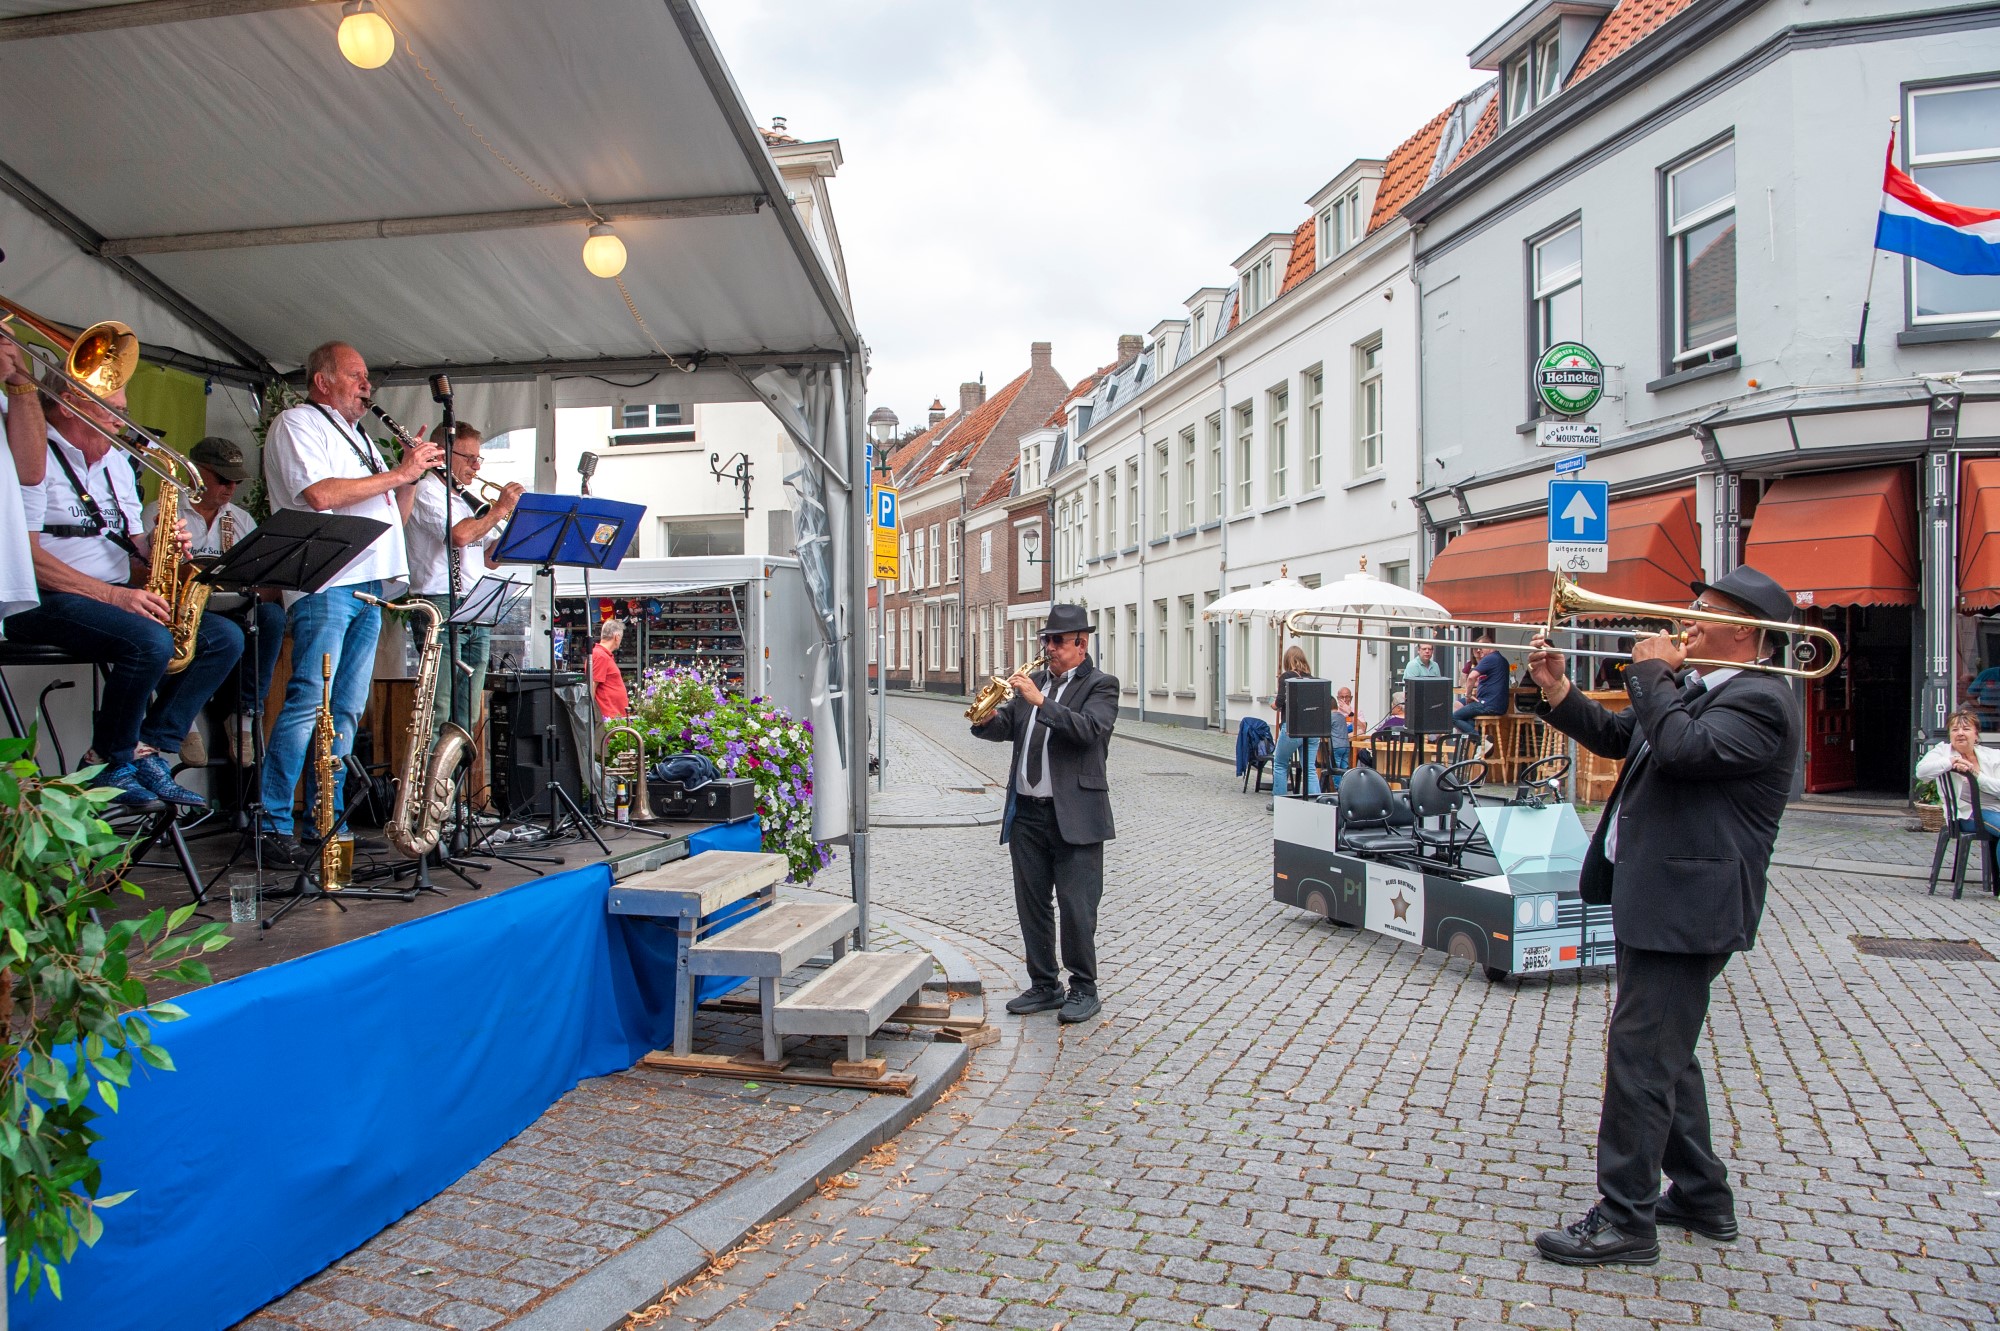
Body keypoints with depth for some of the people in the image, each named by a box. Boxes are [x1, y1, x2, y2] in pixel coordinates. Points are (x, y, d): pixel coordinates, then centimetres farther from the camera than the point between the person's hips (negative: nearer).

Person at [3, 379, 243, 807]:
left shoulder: (116, 461, 20)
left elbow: (133, 540, 20)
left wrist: (162, 546, -4)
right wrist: (114, 595, -25)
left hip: (120, 599, 9)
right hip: (44, 601, -8)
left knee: (225, 638, -7)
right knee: (151, 642, -33)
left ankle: (151, 751, -9)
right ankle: (111, 766, -12)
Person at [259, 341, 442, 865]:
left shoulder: (358, 436, 27)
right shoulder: (297, 423, 1)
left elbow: (393, 514, 25)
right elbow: (320, 494, -16)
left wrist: (414, 473, 8)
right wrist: (398, 473, -9)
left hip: (369, 586, 9)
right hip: (326, 583, -8)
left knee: (347, 709, 6)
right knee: (308, 704, -13)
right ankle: (272, 825, -9)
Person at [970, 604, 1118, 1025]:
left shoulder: (1100, 685, -3)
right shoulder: (1034, 681, 15)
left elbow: (1089, 728, -21)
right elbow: (1005, 727, 10)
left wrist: (1040, 701, -26)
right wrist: (989, 717, -12)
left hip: (1074, 815, -6)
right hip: (1026, 813, 6)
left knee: (1076, 907, -2)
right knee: (1031, 904, 12)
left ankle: (1083, 989, 13)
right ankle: (1044, 985, 24)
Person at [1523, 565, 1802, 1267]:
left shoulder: (1760, 701, -15)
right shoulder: (1692, 688, 16)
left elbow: (1682, 747, -31)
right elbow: (1616, 737, 18)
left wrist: (1652, 672, -16)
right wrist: (1559, 694, 2)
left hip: (1686, 907, -11)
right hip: (1655, 899, 11)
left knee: (1640, 1054, -7)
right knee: (1663, 1052, 19)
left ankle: (1624, 1220, 2)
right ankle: (1701, 1196, 33)